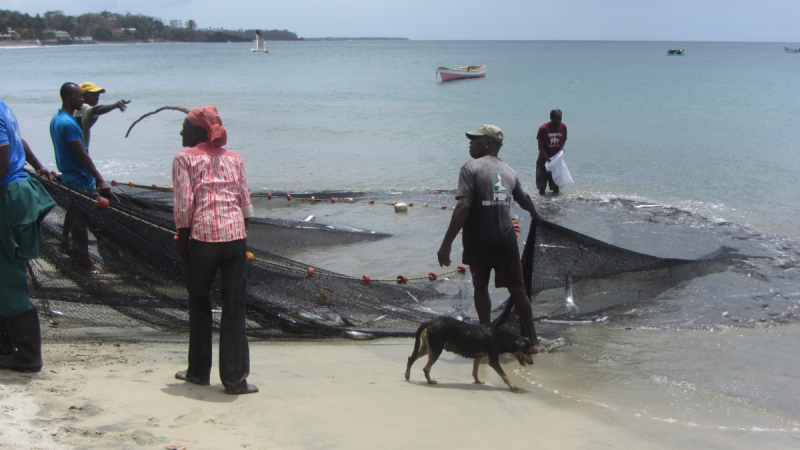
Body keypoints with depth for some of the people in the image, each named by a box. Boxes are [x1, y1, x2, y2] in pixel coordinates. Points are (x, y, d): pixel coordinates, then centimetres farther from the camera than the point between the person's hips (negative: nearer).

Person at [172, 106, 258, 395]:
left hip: (202, 235, -3)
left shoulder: (184, 158, 3)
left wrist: (182, 240, 3)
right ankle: (234, 378, 6)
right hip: (235, 235, 3)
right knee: (234, 306, 5)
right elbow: (245, 203, 11)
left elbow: (184, 204, -5)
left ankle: (199, 371, 23)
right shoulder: (234, 158, 15)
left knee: (199, 302, 14)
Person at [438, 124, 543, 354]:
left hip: (479, 243, -4)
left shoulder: (471, 168, -7)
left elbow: (463, 207, -18)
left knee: (480, 288, 15)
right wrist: (535, 214, 53)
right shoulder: (508, 171, 12)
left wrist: (447, 243, -17)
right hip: (506, 242, 4)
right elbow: (524, 199, 31)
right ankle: (533, 340, 14)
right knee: (517, 289, 10)